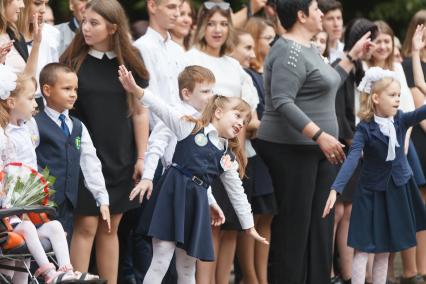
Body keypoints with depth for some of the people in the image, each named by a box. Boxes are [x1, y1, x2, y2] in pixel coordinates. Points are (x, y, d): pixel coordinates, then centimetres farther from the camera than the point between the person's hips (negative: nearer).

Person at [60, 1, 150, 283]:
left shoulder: (130, 62, 2)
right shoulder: (73, 59, -2)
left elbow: (140, 111, 4)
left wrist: (141, 157, 1)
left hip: (119, 159, 2)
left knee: (110, 228, 7)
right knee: (87, 225, -6)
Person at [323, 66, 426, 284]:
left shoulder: (401, 120, -7)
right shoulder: (365, 129, -17)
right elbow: (352, 159, -27)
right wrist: (335, 189, -39)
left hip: (398, 189, 4)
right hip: (372, 192, -4)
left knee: (385, 249, 11)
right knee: (363, 248, -4)